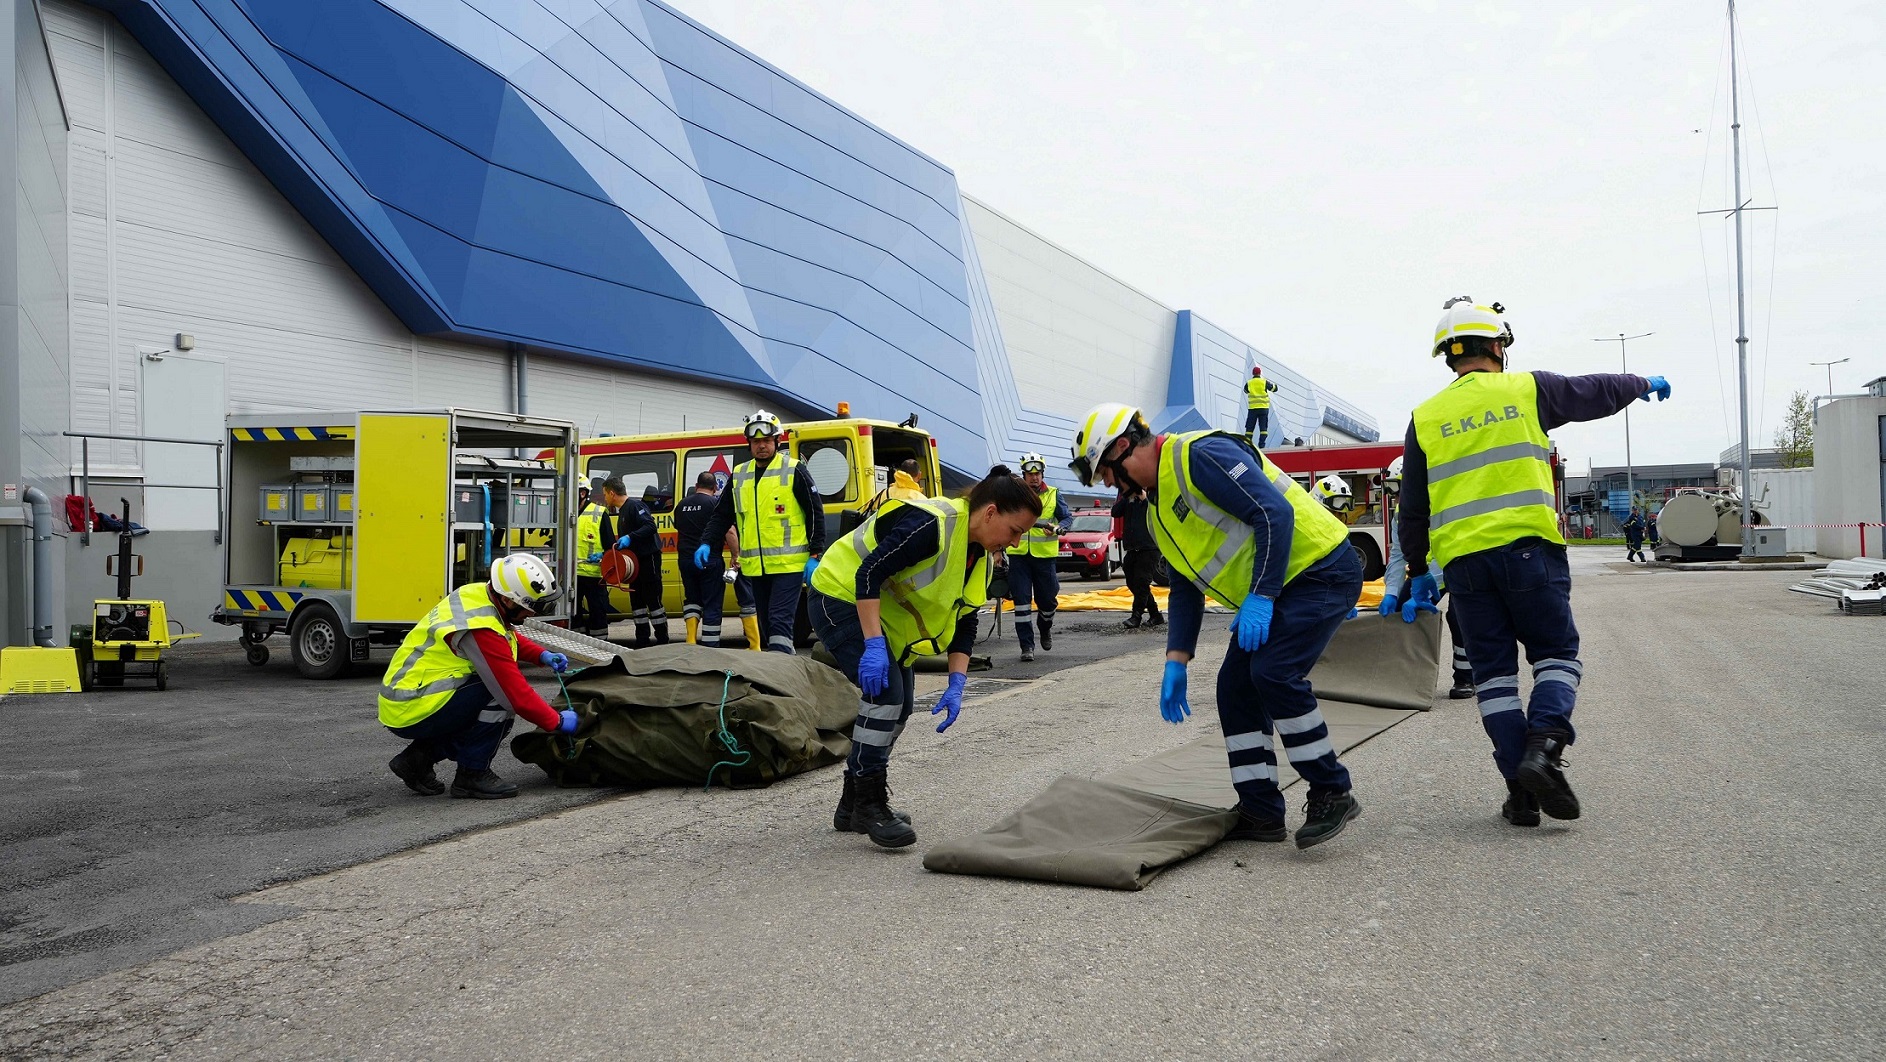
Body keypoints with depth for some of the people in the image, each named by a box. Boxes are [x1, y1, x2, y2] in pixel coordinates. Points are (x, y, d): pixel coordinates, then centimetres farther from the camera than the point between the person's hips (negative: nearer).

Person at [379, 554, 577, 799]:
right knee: (502, 697, -20)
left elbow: (510, 638, 20)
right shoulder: (480, 630, -27)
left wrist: (543, 655, 6)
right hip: (412, 713, -10)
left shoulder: (477, 594, -1)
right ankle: (472, 774, -5)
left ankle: (419, 757, 13)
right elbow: (516, 693, -24)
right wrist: (558, 722, -12)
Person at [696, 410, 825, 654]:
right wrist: (706, 543, 3)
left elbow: (816, 514, -2)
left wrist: (814, 556, -8)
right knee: (766, 624, 11)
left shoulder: (794, 471, -2)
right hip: (755, 567, 6)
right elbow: (722, 515, 18)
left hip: (788, 563, -6)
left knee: (780, 622, -14)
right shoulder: (739, 475, 13)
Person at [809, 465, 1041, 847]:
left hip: (888, 618, 10)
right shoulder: (932, 525, -29)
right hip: (843, 598, -10)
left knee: (899, 707, 8)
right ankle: (869, 805, -10)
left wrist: (956, 683, -7)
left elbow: (963, 624, 3)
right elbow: (869, 574, -32)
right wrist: (873, 645, -36)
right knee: (885, 694, -20)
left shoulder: (981, 558, 0)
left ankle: (853, 803, 21)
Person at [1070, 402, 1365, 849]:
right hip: (1271, 591, 10)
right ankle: (1261, 812, 9)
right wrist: (1176, 663, 8)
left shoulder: (1200, 454, -18)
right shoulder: (1158, 512, 12)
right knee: (1235, 687, 3)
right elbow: (1185, 591, 17)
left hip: (1321, 569, -10)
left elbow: (1275, 513, -25)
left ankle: (1332, 794, -7)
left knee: (1274, 672, -22)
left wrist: (1260, 597, -26)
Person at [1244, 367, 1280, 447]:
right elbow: (1274, 388, 10)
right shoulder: (1264, 382, -2)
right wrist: (1274, 385, 33)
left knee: (1250, 427, 6)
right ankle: (1262, 444, -3)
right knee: (1263, 427, 4)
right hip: (1263, 407, -1)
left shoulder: (1248, 383, -1)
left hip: (1252, 408, 1)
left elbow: (1246, 391, 18)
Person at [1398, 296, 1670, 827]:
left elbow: (1412, 508, 13)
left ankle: (1521, 789, 6)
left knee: (1493, 672, 8)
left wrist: (1417, 571, 22)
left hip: (1462, 560, 3)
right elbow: (1597, 392, 21)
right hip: (1527, 548, -2)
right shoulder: (1527, 389, 3)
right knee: (1556, 654, 10)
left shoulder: (1425, 417, 10)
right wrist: (1644, 383, 42)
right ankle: (1543, 748, -14)